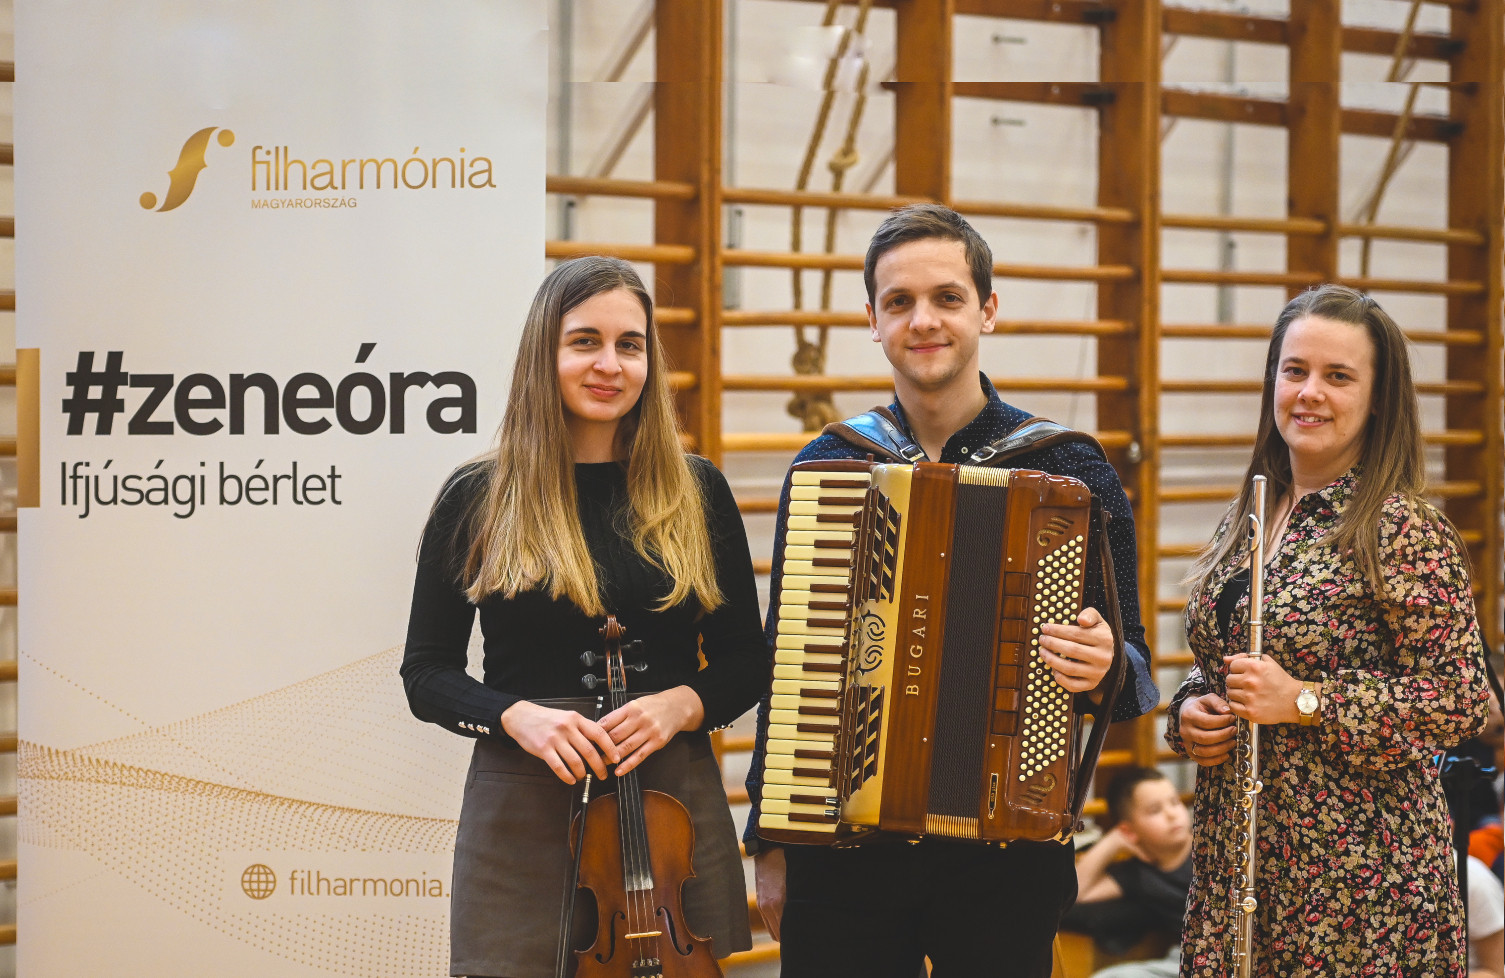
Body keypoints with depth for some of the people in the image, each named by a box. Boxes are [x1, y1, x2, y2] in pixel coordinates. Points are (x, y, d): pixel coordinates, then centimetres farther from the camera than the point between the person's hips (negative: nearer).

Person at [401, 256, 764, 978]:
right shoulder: (477, 499, 1)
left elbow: (747, 664, 8)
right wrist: (516, 715, -16)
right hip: (523, 813, -1)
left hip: (673, 805, 1)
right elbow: (426, 674, 2)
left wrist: (680, 703, -12)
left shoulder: (696, 494, 5)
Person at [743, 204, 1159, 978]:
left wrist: (1105, 667, -21)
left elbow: (1131, 673, 2)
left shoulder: (1069, 471, 0)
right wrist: (768, 842, 9)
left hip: (1005, 859, -1)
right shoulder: (824, 469, 6)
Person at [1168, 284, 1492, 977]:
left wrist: (1305, 701, -20)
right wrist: (1190, 713, 0)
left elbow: (1464, 702, -15)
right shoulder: (1245, 521, 10)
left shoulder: (1402, 529, -11)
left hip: (1360, 864, -6)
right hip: (1235, 853, 6)